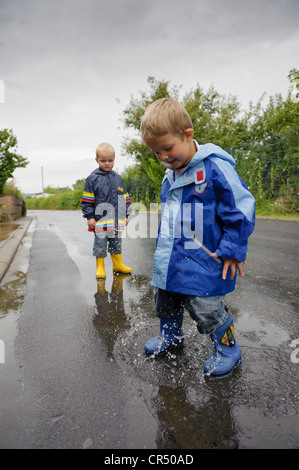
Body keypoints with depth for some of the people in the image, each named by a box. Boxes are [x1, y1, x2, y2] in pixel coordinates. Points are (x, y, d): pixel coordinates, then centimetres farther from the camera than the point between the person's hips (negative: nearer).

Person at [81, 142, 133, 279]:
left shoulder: (118, 178, 11)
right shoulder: (92, 179, -3)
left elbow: (125, 198, 16)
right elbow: (87, 200, -4)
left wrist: (126, 215, 13)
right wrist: (90, 217, -8)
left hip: (117, 220, 4)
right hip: (100, 220, -4)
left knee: (116, 242, 15)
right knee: (100, 244, 3)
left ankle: (118, 264, 28)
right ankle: (100, 267, 17)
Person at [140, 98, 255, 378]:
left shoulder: (215, 168, -16)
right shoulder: (170, 176, 8)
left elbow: (240, 208, -15)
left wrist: (232, 249, -15)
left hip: (202, 261, -7)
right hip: (170, 260, 8)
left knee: (207, 308, 3)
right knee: (164, 302, 20)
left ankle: (228, 350, 30)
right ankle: (170, 336, 47)